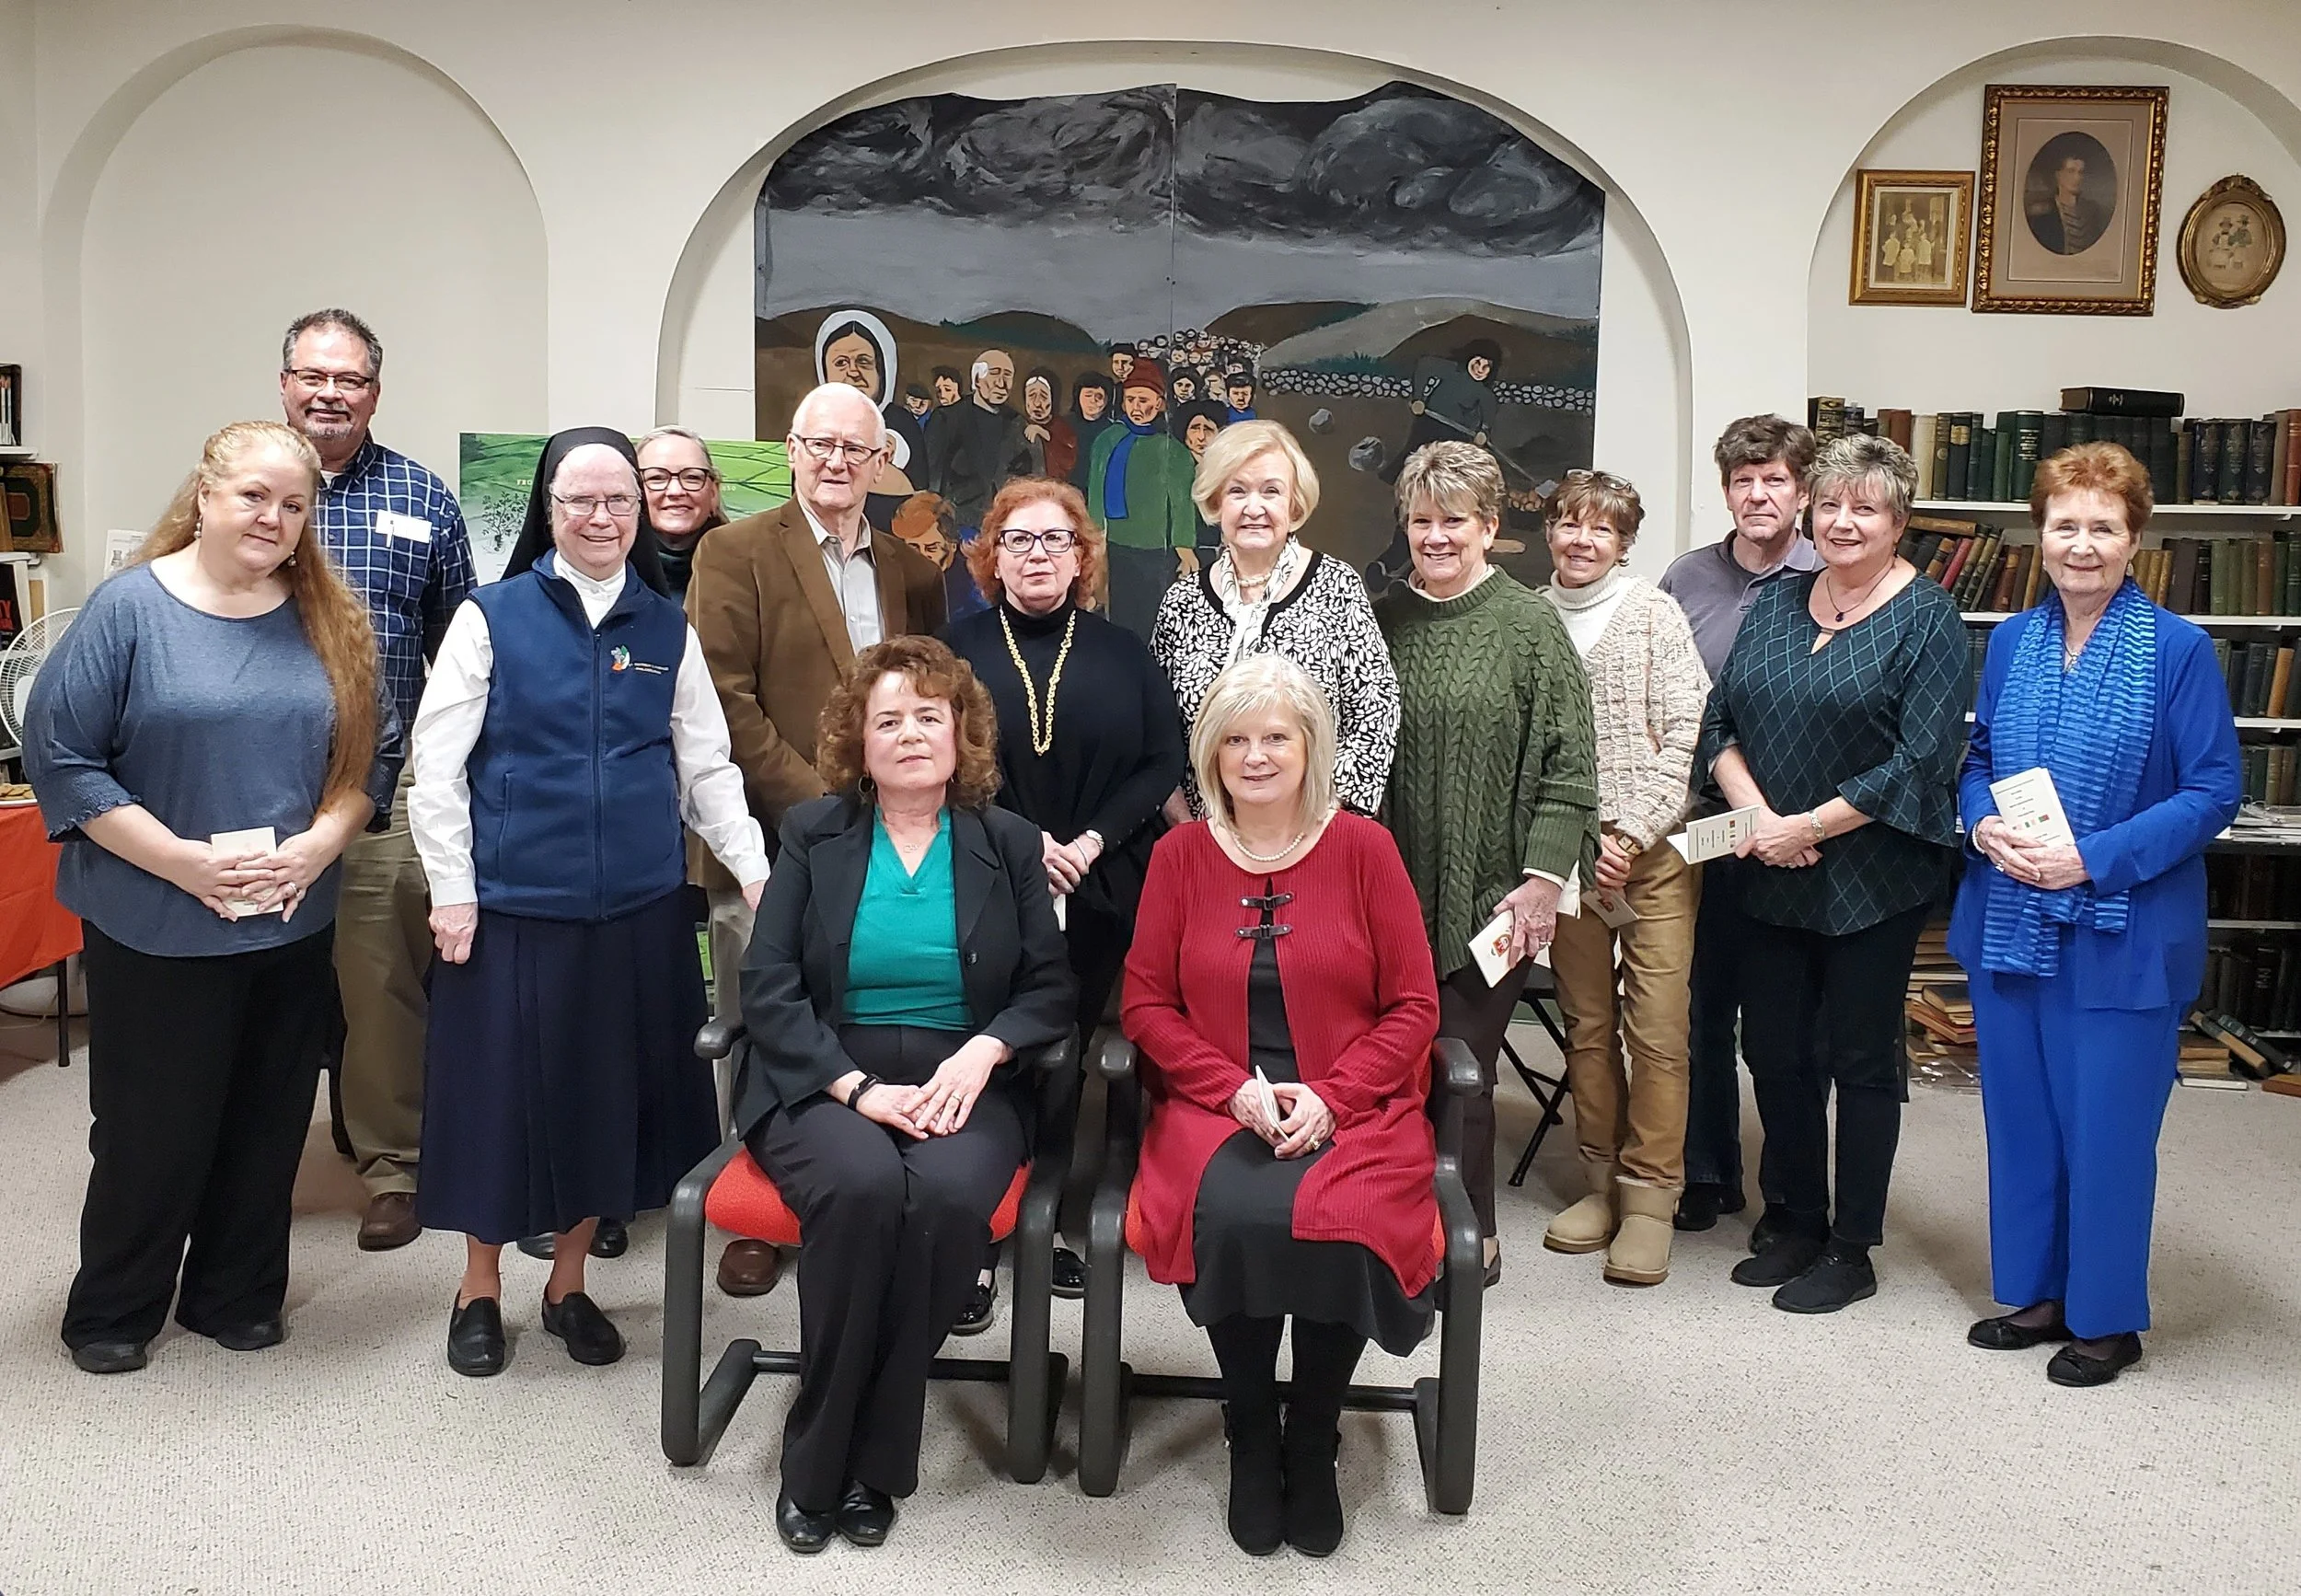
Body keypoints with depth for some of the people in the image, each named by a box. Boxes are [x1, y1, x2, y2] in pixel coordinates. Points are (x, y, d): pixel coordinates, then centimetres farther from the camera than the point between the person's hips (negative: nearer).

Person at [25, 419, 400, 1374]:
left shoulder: (331, 621, 4)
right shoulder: (130, 608, -7)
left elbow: (375, 751, 5)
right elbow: (59, 755, -9)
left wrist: (317, 844, -11)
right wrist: (181, 860, -15)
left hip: (294, 925, 3)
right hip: (156, 929, -3)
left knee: (268, 1120, 13)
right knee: (154, 1126, 8)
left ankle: (236, 1297, 31)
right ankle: (112, 1311, 29)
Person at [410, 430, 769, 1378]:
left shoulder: (668, 631, 7)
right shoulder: (493, 618, -1)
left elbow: (707, 767, 8)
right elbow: (436, 764, -2)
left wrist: (755, 870, -2)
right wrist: (453, 892, -6)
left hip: (638, 910, 3)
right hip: (514, 906, -2)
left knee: (609, 1092, 11)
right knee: (502, 1089, 6)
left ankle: (569, 1282, 30)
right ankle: (480, 1290, 27)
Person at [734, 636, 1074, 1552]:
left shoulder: (1009, 844, 9)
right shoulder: (813, 835, 7)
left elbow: (1051, 989, 6)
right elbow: (769, 988, -2)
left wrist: (981, 1053, -14)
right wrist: (858, 1087, -15)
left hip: (961, 1086, 1)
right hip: (825, 1085, 0)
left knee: (949, 1195, -32)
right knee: (864, 1186, -33)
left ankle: (868, 1464, -13)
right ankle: (815, 1467, -14)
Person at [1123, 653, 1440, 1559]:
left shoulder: (1363, 847, 2)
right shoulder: (1180, 854, 6)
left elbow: (1413, 1007, 1)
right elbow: (1147, 1003, 5)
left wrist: (1329, 1096, -12)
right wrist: (1235, 1089, -10)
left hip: (1350, 1108, 0)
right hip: (1217, 1108, 1)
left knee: (1341, 1224, -29)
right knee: (1230, 1218, -30)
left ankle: (1313, 1442, 0)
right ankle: (1250, 1438, -2)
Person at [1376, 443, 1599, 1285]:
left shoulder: (1529, 626, -4)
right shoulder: (1383, 618, 8)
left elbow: (1568, 768, -6)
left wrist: (1544, 877, -11)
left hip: (1489, 894, -4)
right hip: (1391, 890, 4)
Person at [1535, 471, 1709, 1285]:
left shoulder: (1653, 613, -1)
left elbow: (1685, 736, -6)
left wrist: (1629, 834, -12)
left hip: (1652, 849, -2)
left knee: (1656, 1027, -3)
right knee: (1587, 1021, 9)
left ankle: (1649, 1196, 8)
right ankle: (1602, 1181, 22)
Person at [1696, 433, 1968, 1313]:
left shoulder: (1926, 619, -6)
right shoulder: (1776, 602, 9)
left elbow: (1920, 762, -15)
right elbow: (1720, 723, 5)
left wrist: (1808, 827, -16)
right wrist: (1758, 818, -11)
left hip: (1874, 882, -5)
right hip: (1771, 876, 5)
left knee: (1860, 1058, 5)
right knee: (1774, 1051, 11)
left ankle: (1851, 1250, 20)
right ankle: (1798, 1224, 29)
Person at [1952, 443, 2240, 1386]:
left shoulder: (2178, 650, -9)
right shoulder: (2012, 642, 5)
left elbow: (2214, 792, -10)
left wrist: (2093, 859, -20)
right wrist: (1985, 825, -8)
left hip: (2121, 936, -5)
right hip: (2008, 924, 5)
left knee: (2106, 1125, 5)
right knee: (2021, 1116, 14)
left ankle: (2106, 1316, 23)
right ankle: (2037, 1291, 31)